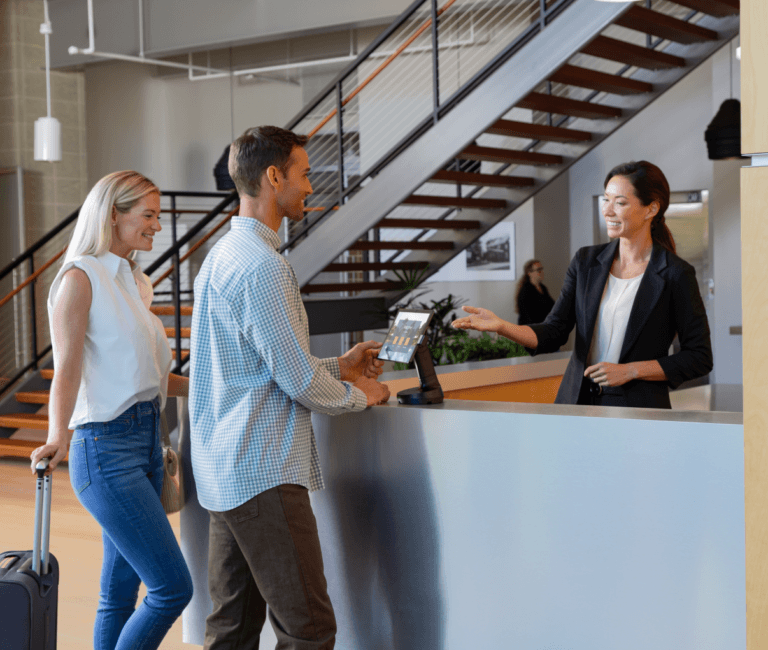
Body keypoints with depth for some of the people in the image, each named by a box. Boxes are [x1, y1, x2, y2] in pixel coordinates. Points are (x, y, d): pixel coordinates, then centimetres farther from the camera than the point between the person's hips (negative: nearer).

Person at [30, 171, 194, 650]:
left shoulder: (133, 282, 17)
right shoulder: (81, 277, -8)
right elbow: (67, 368, -17)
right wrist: (58, 436, -30)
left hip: (146, 440, 8)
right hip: (106, 446, -8)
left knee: (120, 592, 10)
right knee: (173, 587, -12)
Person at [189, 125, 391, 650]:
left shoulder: (224, 254, 16)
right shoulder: (261, 266, -17)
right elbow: (297, 379, -17)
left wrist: (339, 367, 20)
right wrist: (359, 396, 2)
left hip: (224, 469, 11)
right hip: (263, 473, -11)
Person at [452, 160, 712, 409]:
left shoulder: (676, 274, -6)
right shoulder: (586, 261, 6)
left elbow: (700, 358, -4)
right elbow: (553, 334, 1)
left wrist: (630, 370, -12)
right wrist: (501, 326, -16)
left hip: (638, 412, -4)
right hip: (576, 402, 4)